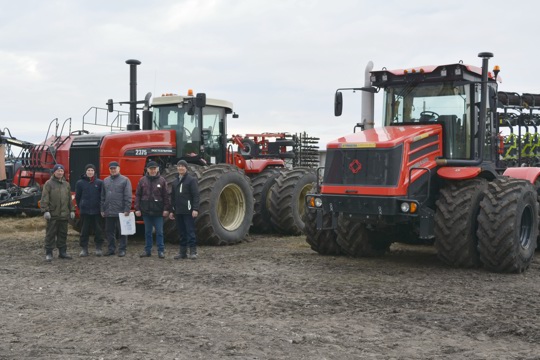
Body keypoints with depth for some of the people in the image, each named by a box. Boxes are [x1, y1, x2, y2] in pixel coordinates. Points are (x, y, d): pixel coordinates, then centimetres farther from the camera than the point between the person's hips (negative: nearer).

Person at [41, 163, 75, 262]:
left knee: (63, 234, 11)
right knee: (51, 234, -1)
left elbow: (70, 199, 19)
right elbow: (44, 198, -8)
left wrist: (71, 210, 15)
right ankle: (48, 253, 4)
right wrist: (45, 210, -15)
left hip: (64, 214, 5)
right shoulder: (49, 183, -3)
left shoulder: (66, 184, 13)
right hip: (53, 214, -5)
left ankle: (62, 252, 20)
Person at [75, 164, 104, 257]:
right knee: (84, 230, 4)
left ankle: (98, 248, 13)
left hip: (96, 211, 0)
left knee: (98, 230, 4)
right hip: (84, 211, 1)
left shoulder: (99, 182, 0)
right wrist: (80, 207, 9)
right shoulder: (80, 183, 2)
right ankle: (84, 248, 12)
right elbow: (77, 197, 9)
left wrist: (101, 207, 2)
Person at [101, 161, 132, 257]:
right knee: (109, 231, 11)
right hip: (108, 212, 5)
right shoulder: (105, 181, 12)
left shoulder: (125, 180, -3)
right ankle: (111, 249, 21)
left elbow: (128, 197, -8)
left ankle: (122, 250, 9)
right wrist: (102, 209, 9)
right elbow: (103, 197, 14)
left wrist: (127, 210, -14)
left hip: (121, 212, -5)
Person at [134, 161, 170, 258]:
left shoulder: (162, 180, 0)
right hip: (146, 211, 2)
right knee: (147, 232, 10)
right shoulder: (142, 180, 5)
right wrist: (137, 209, -1)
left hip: (158, 211, -2)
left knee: (159, 232, 2)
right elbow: (137, 195, 5)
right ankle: (147, 250, 18)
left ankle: (161, 251, 8)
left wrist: (166, 209, -7)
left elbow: (166, 196, -2)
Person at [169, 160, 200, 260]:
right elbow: (172, 197, 20)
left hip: (188, 210, -6)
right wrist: (172, 211, 16)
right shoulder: (175, 181, 16)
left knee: (190, 231, -5)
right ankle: (183, 252, 14)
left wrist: (195, 209, -17)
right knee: (181, 232, 9)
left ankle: (193, 252, -2)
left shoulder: (191, 180, -2)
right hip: (178, 211, 6)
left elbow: (195, 195, -9)